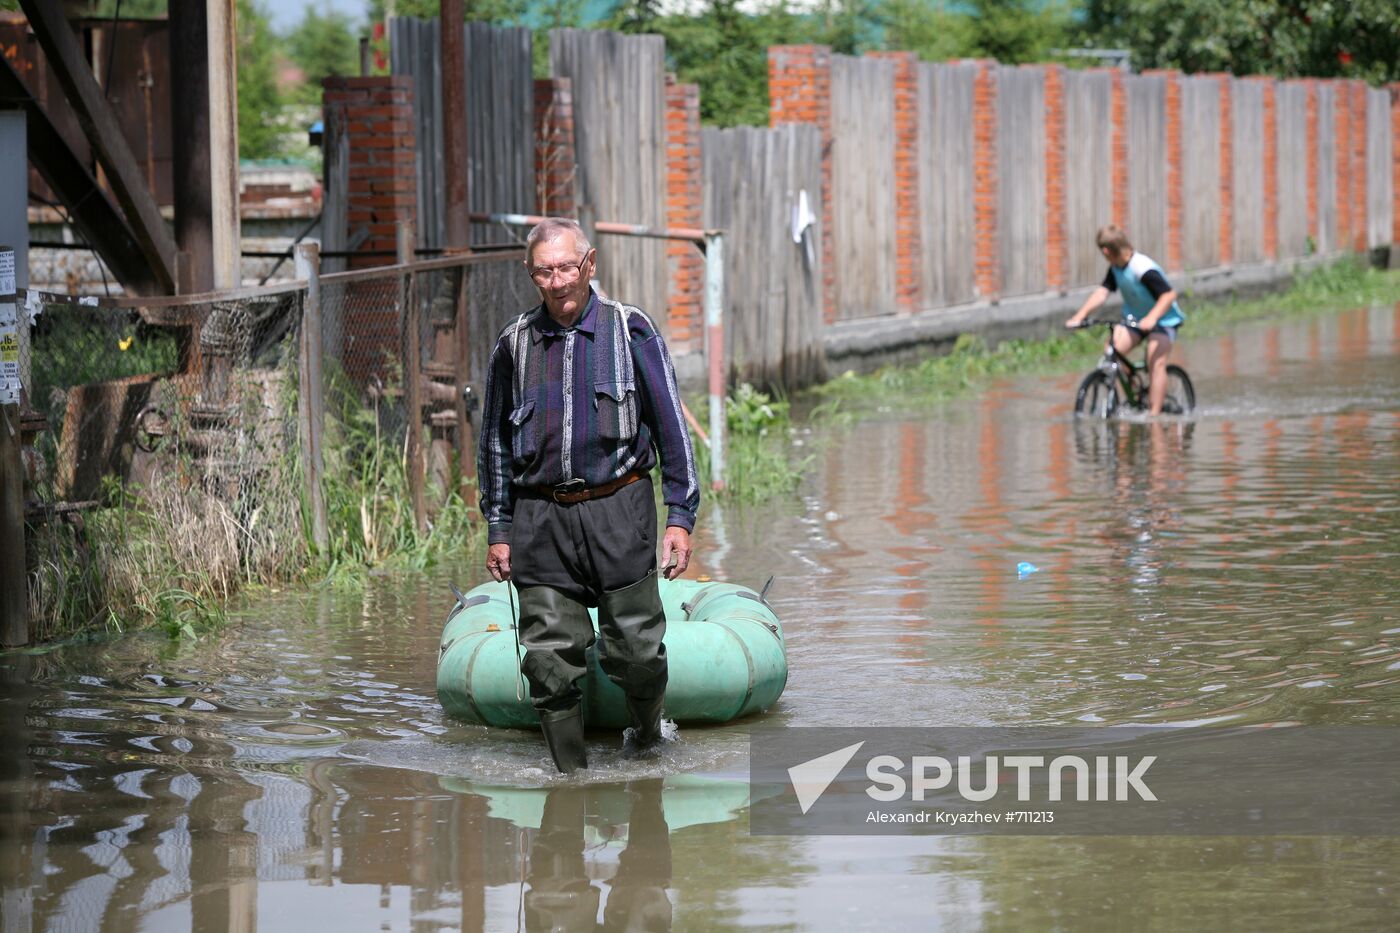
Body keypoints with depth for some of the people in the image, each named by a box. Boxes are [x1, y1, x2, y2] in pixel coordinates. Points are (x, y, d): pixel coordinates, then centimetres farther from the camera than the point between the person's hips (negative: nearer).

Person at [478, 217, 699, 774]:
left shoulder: (631, 331, 2)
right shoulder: (514, 345, 9)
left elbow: (670, 426, 4)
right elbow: (494, 441, 17)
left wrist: (681, 516, -1)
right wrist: (498, 529, 12)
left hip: (618, 513, -2)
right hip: (541, 520, 2)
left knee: (635, 652, -3)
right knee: (551, 660, -3)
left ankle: (648, 738, 26)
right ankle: (569, 775, 9)